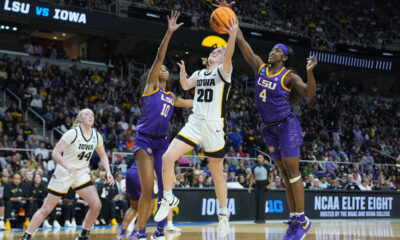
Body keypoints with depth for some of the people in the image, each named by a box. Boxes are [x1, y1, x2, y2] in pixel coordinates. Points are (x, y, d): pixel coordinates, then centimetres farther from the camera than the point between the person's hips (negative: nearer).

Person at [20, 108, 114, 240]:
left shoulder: (96, 136, 0)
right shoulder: (73, 133, -16)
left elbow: (102, 155, 16)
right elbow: (55, 153, -20)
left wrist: (108, 172, 2)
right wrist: (67, 166, -36)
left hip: (82, 174, 4)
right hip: (63, 174, -4)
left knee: (96, 205, -13)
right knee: (46, 209, -2)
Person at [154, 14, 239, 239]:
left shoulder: (224, 71, 1)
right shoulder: (199, 73, 17)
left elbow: (228, 55, -20)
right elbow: (186, 86, -2)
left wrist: (233, 36, -35)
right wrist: (183, 71, -19)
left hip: (215, 127, -4)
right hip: (195, 123, 5)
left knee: (217, 172, 4)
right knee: (167, 158, -11)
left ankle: (224, 214, 21)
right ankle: (169, 199, 8)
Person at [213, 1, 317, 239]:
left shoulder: (289, 76, -9)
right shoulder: (260, 67, 5)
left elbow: (309, 95, -20)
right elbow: (242, 41, 5)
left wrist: (309, 72, -34)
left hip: (287, 125, -6)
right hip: (269, 128, 6)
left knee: (292, 171, -8)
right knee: (285, 174, 8)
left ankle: (302, 220, -3)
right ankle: (294, 220, 13)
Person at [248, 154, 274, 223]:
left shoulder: (267, 167, -2)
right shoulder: (254, 168, 11)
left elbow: (271, 176, 0)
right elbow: (252, 177, 17)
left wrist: (270, 184, -13)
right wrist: (250, 186, 11)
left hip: (264, 185, -5)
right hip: (257, 185, 5)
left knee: (261, 200, -15)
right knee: (257, 201, 0)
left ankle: (261, 218, -17)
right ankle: (257, 218, 6)